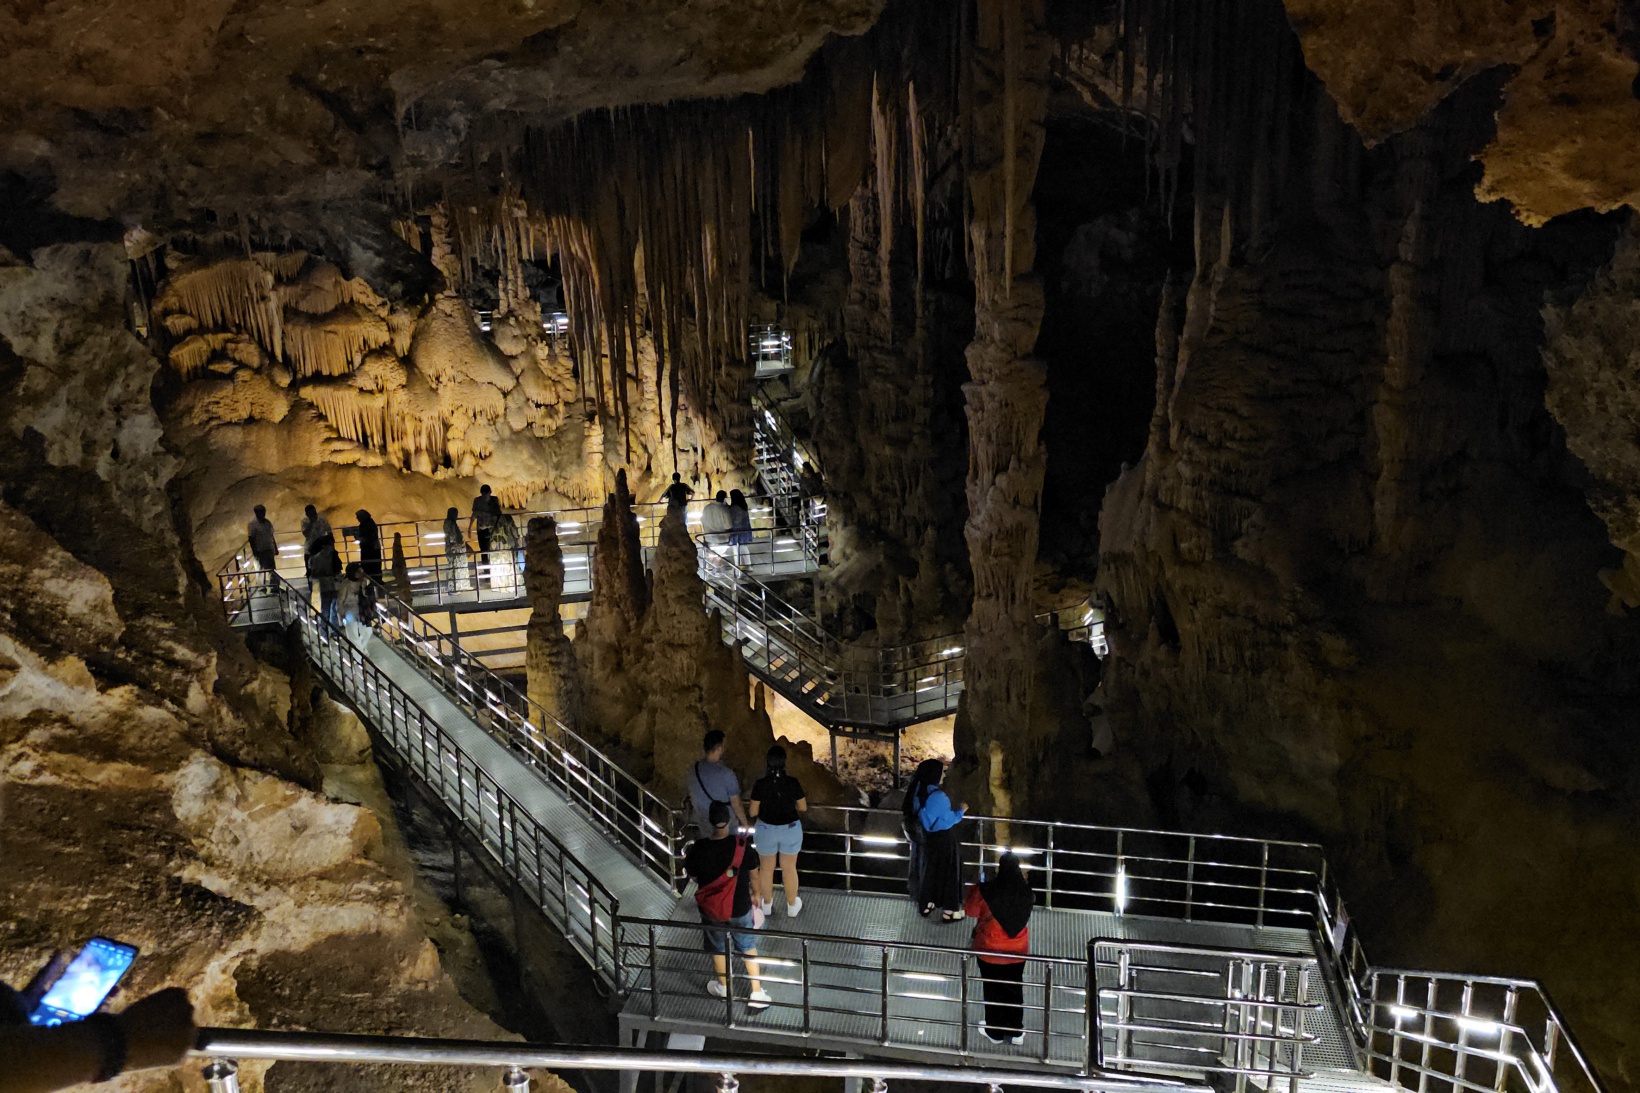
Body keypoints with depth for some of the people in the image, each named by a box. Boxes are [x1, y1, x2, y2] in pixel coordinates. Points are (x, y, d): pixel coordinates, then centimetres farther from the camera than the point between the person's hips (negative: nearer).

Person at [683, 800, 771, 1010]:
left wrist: (688, 855, 16)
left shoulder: (698, 849, -22)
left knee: (718, 948, 25)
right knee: (748, 946, 22)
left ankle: (723, 986, 46)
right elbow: (753, 874, -5)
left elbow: (692, 876, -3)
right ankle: (757, 993, 26)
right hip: (740, 908, 0)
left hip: (712, 910, 0)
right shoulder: (742, 846, -21)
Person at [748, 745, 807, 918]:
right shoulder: (793, 783, -17)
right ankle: (792, 906, 32)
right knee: (789, 868, 18)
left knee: (767, 868, 20)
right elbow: (803, 808, -4)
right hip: (790, 830, 1)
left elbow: (753, 812, -11)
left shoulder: (760, 785, -20)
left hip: (766, 831, 0)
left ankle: (766, 904, 36)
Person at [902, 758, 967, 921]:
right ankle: (948, 911, 18)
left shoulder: (916, 789, -7)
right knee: (945, 873, 8)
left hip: (921, 839, 7)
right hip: (940, 842, -7)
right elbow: (948, 819, -21)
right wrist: (960, 811, -2)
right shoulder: (937, 796, -30)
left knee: (925, 869, 21)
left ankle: (925, 906, 34)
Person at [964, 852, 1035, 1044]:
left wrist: (974, 887, 3)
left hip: (990, 951, -2)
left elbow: (971, 910, -8)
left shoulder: (986, 890, -25)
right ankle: (1016, 1032, 32)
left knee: (993, 990, 16)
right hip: (1017, 950, 3)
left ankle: (995, 1032, 30)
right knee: (1014, 989, 20)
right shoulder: (1026, 891, -17)